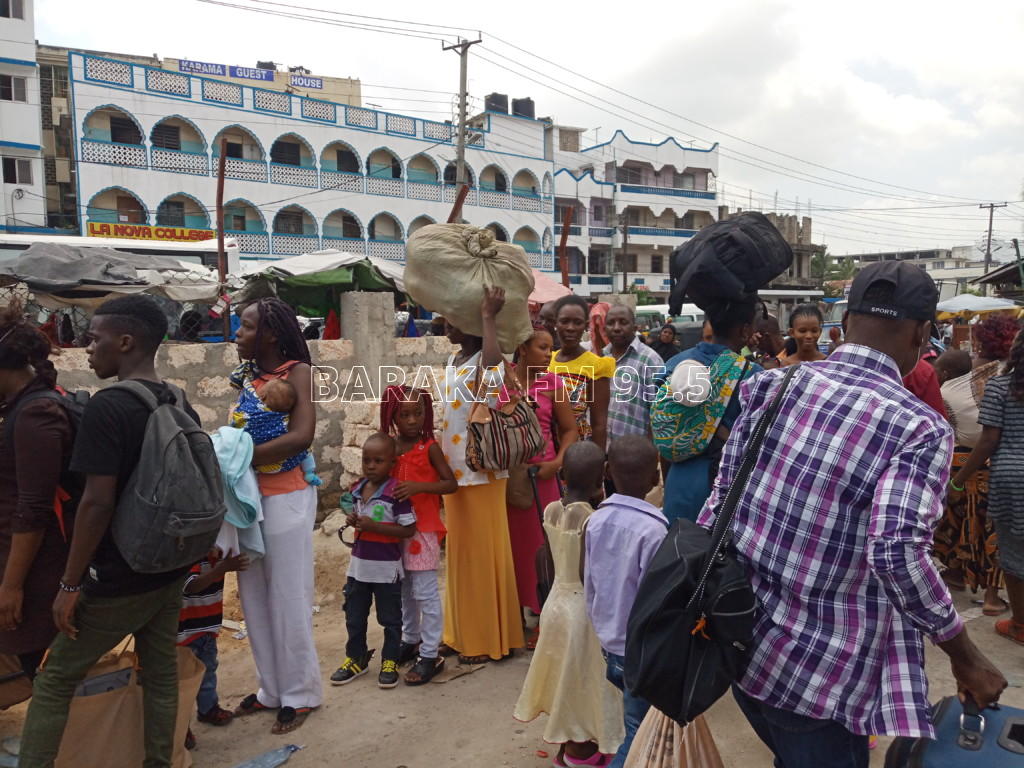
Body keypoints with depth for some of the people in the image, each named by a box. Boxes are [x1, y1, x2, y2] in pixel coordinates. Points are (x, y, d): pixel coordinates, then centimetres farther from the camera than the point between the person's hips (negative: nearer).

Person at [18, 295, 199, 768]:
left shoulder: (108, 405, -19)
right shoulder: (183, 408, 3)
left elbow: (98, 503, -23)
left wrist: (70, 584, -15)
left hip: (118, 579, -7)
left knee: (54, 682, 10)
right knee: (161, 675, 16)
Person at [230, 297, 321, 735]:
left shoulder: (297, 372, -8)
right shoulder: (246, 378, 10)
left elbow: (301, 436, -21)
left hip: (286, 497, -6)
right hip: (248, 496, 6)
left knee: (288, 597, 3)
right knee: (254, 596, 13)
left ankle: (301, 693, 19)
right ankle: (273, 688, 28)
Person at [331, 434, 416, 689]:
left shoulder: (396, 492, -18)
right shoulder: (357, 489, 2)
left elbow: (409, 529, -19)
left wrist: (373, 526, -24)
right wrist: (352, 521, -6)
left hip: (387, 567, -6)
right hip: (359, 564, 6)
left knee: (390, 618, 10)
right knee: (354, 616, 17)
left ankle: (390, 662, 26)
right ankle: (356, 659, 34)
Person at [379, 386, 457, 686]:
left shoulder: (429, 447, -11)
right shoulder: (389, 446, 3)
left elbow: (451, 484, -15)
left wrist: (418, 486, -28)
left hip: (424, 529, -5)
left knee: (425, 593, -1)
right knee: (404, 590, 17)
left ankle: (430, 655, 9)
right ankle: (411, 640, 35)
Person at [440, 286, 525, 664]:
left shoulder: (486, 363, -15)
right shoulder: (453, 361, 11)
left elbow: (494, 363, -41)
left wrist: (488, 315, -30)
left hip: (481, 474, -9)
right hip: (455, 472, 9)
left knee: (483, 553, 2)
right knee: (460, 552, 16)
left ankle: (488, 639, 16)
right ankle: (462, 633, 29)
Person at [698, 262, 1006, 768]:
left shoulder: (771, 387, -1)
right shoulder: (920, 427, -15)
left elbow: (721, 499, 2)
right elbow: (897, 552, -25)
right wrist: (964, 655, -11)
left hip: (737, 638, 5)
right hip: (818, 670, -5)